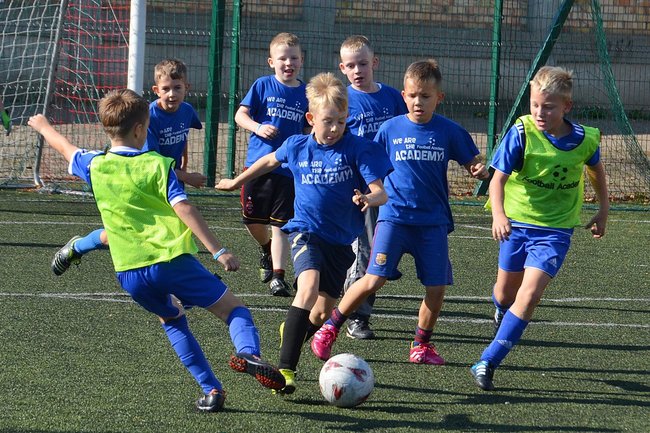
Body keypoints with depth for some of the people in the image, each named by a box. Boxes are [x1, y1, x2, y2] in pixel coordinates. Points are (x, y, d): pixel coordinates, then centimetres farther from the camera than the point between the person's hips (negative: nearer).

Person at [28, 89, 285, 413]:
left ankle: (210, 390, 15)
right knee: (232, 308, 5)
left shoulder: (95, 167, 9)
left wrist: (43, 126, 52)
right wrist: (218, 251, -15)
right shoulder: (157, 165, -2)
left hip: (129, 273, 4)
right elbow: (183, 209, -13)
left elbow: (65, 148, 30)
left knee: (171, 319, 27)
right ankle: (248, 352, -28)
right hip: (172, 261, -4)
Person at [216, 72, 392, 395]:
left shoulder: (358, 149, -9)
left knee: (323, 313, 6)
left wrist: (368, 199, -38)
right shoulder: (297, 147, 0)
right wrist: (236, 182, 34)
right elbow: (270, 161, 22)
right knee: (309, 287, -29)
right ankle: (285, 368, -32)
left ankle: (292, 332, 43)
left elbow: (380, 192, -14)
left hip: (341, 240, 1)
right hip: (306, 232, -1)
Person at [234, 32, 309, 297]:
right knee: (252, 220, 8)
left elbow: (309, 130, 16)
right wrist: (258, 127, -19)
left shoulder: (306, 93, 5)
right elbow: (240, 115, 0)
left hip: (288, 168, 0)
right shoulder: (263, 86, 0)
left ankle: (278, 276, -1)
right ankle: (266, 249, 39)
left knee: (280, 225, -3)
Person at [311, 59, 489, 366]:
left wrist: (479, 171, -13)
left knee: (436, 287, -2)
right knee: (374, 280, -13)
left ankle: (422, 345, 20)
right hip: (394, 215, -1)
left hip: (433, 221, 1)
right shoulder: (390, 129, 2)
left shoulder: (449, 132, 1)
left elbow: (470, 163, 10)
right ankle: (329, 329, 3)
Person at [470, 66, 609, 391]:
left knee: (530, 294, -16)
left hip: (555, 229, -1)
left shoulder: (585, 140, -10)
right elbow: (498, 177, -20)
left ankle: (488, 363, -14)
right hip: (516, 222, 1)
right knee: (507, 290, 17)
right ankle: (501, 313, 57)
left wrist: (603, 210, 20)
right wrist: (498, 215, -37)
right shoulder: (522, 133, -17)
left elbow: (596, 170, 13)